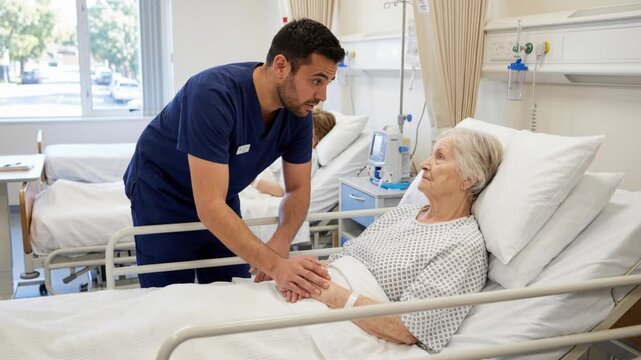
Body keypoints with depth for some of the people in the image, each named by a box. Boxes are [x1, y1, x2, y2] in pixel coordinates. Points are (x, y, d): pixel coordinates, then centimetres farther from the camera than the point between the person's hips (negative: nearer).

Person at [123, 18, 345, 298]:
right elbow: (209, 206, -38)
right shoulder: (213, 94, -35)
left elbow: (298, 189, -9)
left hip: (221, 195, 5)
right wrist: (274, 264, -45)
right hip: (162, 193, -5)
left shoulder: (299, 110, -16)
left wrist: (278, 247, -27)